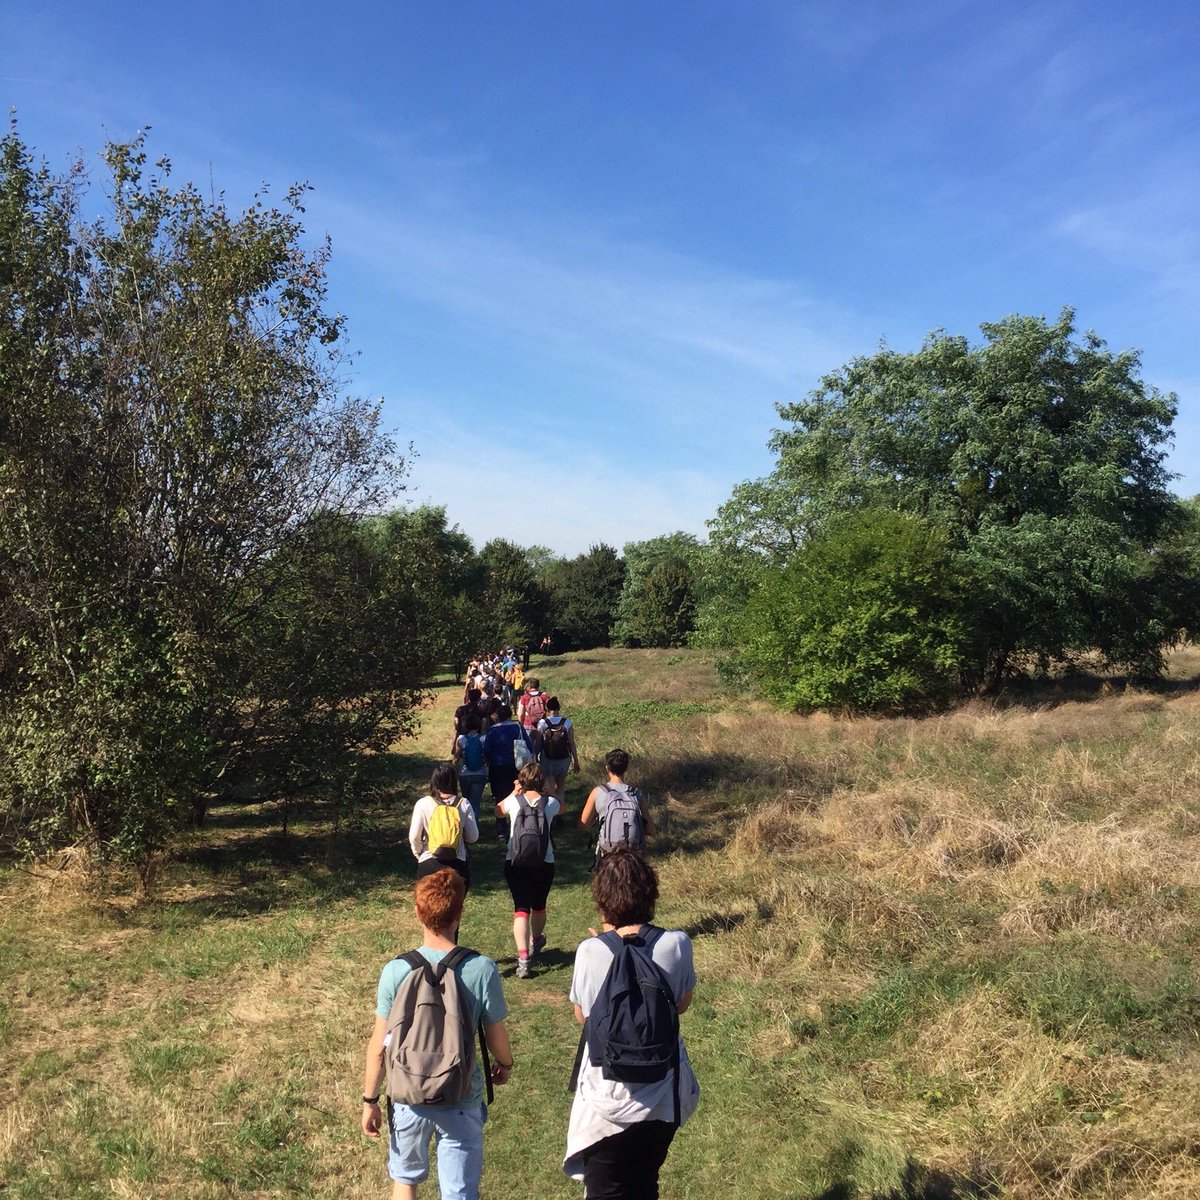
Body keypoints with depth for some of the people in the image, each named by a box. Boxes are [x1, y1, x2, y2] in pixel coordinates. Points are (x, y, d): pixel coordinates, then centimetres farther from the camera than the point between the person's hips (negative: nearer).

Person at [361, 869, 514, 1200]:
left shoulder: (396, 971, -18)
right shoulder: (482, 969, -19)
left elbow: (378, 1048, -10)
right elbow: (496, 1036, -7)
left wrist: (370, 1101, 5)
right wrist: (505, 1064, 15)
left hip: (409, 1095, 1)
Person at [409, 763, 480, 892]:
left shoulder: (423, 804, -7)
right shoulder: (463, 804, -4)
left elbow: (414, 837, -8)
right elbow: (473, 836, -1)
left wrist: (418, 853, 11)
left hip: (428, 864, -1)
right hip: (457, 864, 1)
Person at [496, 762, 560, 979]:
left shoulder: (513, 801, -5)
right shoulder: (550, 803, -3)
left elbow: (498, 812, 17)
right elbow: (557, 809, 22)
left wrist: (514, 793, 18)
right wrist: (542, 793, 20)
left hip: (515, 862, -2)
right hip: (544, 863, 2)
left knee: (521, 908, -4)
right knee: (539, 905, 22)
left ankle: (523, 959, -17)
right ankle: (535, 943, 48)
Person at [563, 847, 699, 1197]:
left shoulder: (591, 951, -19)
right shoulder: (677, 945, -15)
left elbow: (582, 1015, -2)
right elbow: (682, 1004, 2)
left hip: (609, 1099, -2)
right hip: (664, 1097, 2)